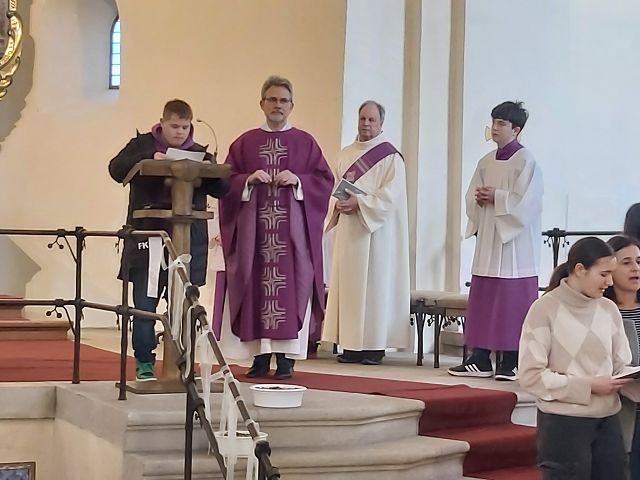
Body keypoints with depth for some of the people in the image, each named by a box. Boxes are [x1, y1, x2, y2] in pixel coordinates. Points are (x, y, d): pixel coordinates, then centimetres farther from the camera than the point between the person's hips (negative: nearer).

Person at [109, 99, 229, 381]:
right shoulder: (143, 145, 8)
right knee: (144, 304, -2)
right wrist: (150, 157, -21)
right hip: (147, 238, -1)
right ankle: (144, 363, 7)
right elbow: (116, 169, -7)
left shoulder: (200, 154, 13)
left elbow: (221, 189, 6)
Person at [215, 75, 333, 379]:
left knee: (290, 286, -5)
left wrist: (298, 180, -12)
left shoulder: (305, 143, 10)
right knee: (255, 286, -1)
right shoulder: (245, 143, 12)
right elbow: (226, 180, 7)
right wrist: (248, 180, -11)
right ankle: (260, 356, 5)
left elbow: (325, 180, 4)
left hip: (292, 227, -1)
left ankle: (285, 357, -1)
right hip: (253, 227, 1)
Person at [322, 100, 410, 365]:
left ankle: (375, 345, 0)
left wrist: (359, 203, -21)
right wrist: (337, 204, -6)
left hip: (376, 231, -6)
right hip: (348, 231, 6)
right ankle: (352, 345, 9)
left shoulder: (390, 156, -3)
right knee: (348, 285, 4)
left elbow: (390, 194, -13)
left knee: (374, 284, -4)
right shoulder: (346, 154, 15)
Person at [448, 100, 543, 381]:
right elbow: (471, 196, 16)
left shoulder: (526, 161, -6)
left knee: (512, 303, -4)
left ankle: (511, 361, 2)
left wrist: (495, 197, -13)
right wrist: (479, 198, -4)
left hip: (515, 242, -7)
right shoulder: (486, 162, 15)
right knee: (482, 302, 5)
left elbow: (525, 202, -15)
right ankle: (480, 359, 9)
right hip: (488, 240, 7)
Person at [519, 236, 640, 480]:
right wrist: (589, 386, -17)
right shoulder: (545, 309, -9)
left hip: (607, 421, 5)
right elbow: (531, 376, -13)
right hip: (563, 423, -5)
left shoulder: (609, 309, 6)